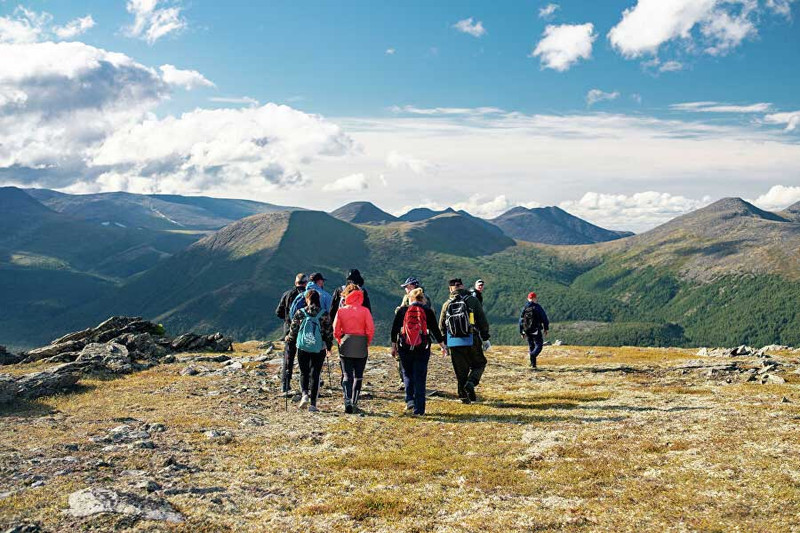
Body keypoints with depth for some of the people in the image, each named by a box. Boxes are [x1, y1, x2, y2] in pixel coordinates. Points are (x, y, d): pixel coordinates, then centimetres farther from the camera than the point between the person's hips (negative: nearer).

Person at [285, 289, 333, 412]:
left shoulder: (300, 313, -5)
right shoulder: (324, 314, -4)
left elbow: (293, 329, 3)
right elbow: (329, 332, 0)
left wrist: (289, 339, 23)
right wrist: (329, 347, 14)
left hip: (302, 348, 0)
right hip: (319, 349, 0)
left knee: (304, 373, 15)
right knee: (315, 375, 6)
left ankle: (304, 394, -10)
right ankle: (313, 404, 4)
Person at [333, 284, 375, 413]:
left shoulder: (341, 310, -3)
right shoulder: (364, 311, -6)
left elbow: (336, 330, -2)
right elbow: (370, 330, -8)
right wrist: (367, 343, 8)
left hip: (345, 348, 0)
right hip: (361, 348, 0)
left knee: (347, 376, 6)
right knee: (358, 376, 12)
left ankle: (348, 402, -10)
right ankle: (354, 404, 11)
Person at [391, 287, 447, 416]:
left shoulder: (401, 310, 3)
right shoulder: (428, 311, 2)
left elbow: (394, 329, 4)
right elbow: (435, 330, 4)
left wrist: (393, 346, 12)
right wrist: (442, 345, 15)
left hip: (404, 348, 0)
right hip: (422, 349, 0)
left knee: (407, 374, 17)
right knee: (420, 377, 5)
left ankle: (410, 401, 0)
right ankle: (418, 409, 4)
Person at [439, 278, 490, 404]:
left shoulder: (447, 304, 6)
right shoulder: (473, 300, -1)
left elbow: (441, 326, 12)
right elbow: (483, 321, -2)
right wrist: (485, 338, 7)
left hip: (454, 343, 2)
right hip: (471, 341, -2)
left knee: (460, 370, 11)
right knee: (479, 364, 14)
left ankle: (463, 396, 10)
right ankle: (471, 382, -11)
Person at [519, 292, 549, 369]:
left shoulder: (524, 308, 7)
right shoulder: (538, 307, -7)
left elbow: (521, 320, 10)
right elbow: (544, 318, -6)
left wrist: (522, 332, 16)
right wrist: (546, 329, 5)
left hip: (527, 331, 5)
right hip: (536, 331, -5)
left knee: (531, 346, 15)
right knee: (539, 345, -2)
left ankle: (533, 364, 13)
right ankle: (532, 355, -30)